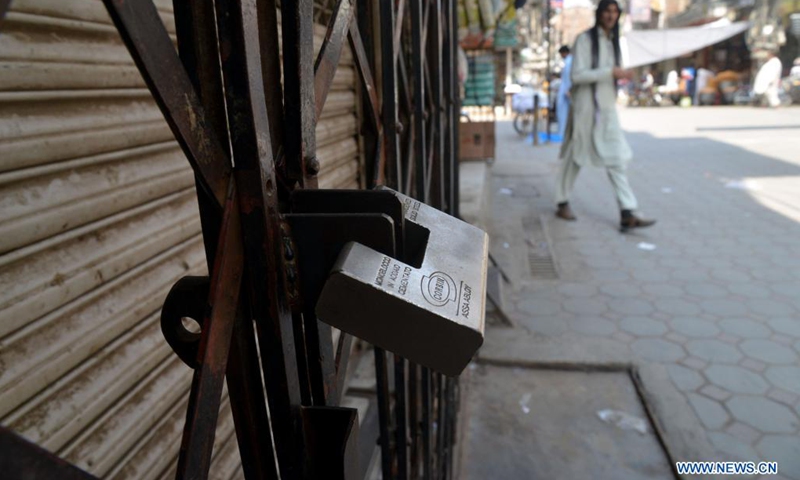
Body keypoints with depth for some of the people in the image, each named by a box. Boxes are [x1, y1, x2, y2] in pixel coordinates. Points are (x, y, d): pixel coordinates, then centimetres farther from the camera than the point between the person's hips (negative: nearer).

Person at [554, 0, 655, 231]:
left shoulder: (612, 41, 16)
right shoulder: (585, 39, -6)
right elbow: (577, 75, -17)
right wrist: (611, 72, -20)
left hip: (607, 108, 7)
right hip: (586, 106, -6)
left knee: (616, 159, -3)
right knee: (574, 157, 4)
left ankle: (627, 215, -6)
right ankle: (563, 204, 22)